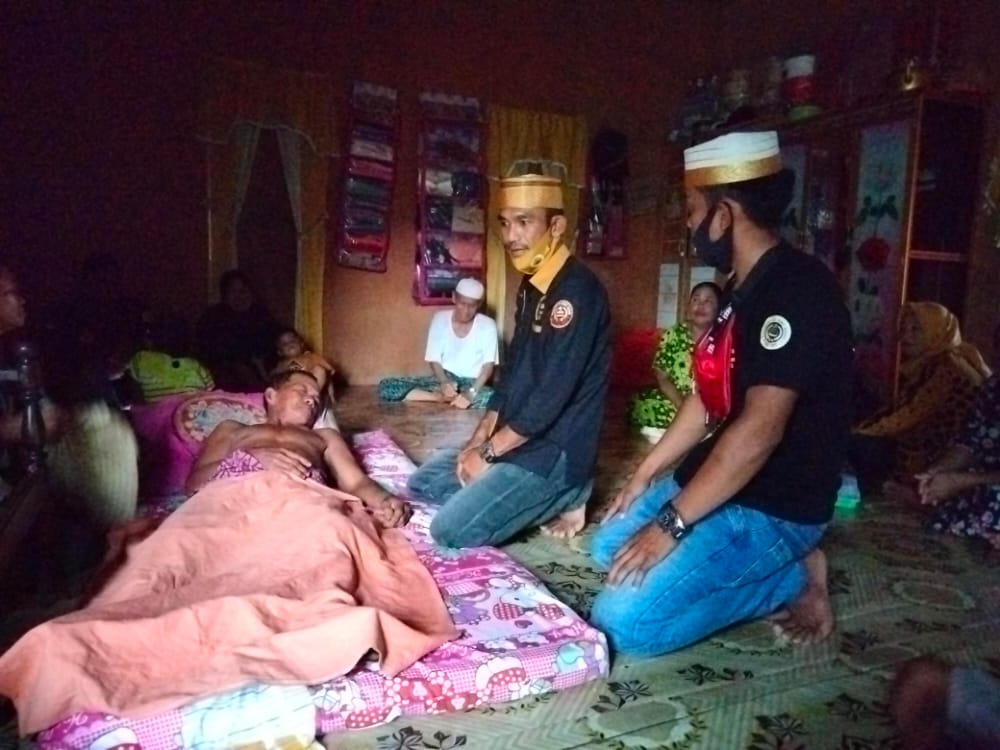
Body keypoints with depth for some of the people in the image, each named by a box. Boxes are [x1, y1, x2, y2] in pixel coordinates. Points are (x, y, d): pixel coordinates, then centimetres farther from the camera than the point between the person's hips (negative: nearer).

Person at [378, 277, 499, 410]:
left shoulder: (487, 325, -7)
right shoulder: (440, 319, -2)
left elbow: (488, 365, -13)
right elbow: (434, 359, -2)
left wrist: (471, 392, -30)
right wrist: (444, 382, -24)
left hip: (472, 382, -2)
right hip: (444, 377, 2)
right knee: (386, 386, -18)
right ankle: (443, 396, -24)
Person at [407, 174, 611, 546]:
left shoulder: (578, 291, -21)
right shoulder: (531, 287, 9)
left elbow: (552, 396, -25)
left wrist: (488, 452, -15)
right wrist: (479, 439, 6)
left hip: (555, 451, -10)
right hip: (518, 441, 10)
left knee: (450, 530, -18)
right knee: (423, 481, 16)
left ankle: (562, 498, 1)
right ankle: (552, 499, 10)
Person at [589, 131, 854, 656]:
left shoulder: (796, 289, -24)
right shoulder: (743, 287, 8)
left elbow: (760, 429, -30)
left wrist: (671, 523, -25)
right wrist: (645, 474, 14)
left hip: (772, 507, -10)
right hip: (719, 482, 10)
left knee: (623, 622, -17)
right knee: (609, 547, 18)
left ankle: (795, 576, 2)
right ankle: (781, 566, 13)